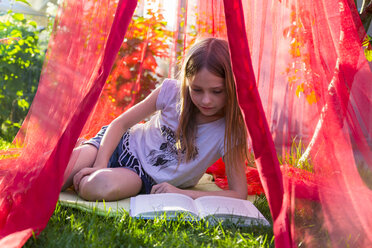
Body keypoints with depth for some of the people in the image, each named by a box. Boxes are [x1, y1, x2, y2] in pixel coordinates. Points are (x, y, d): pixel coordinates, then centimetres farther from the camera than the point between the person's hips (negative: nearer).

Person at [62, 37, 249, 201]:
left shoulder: (229, 130, -18)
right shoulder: (172, 91, -14)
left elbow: (239, 194, -20)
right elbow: (120, 124, -5)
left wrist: (180, 193, -27)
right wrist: (100, 165, -20)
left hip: (149, 181, 0)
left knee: (100, 186, -35)